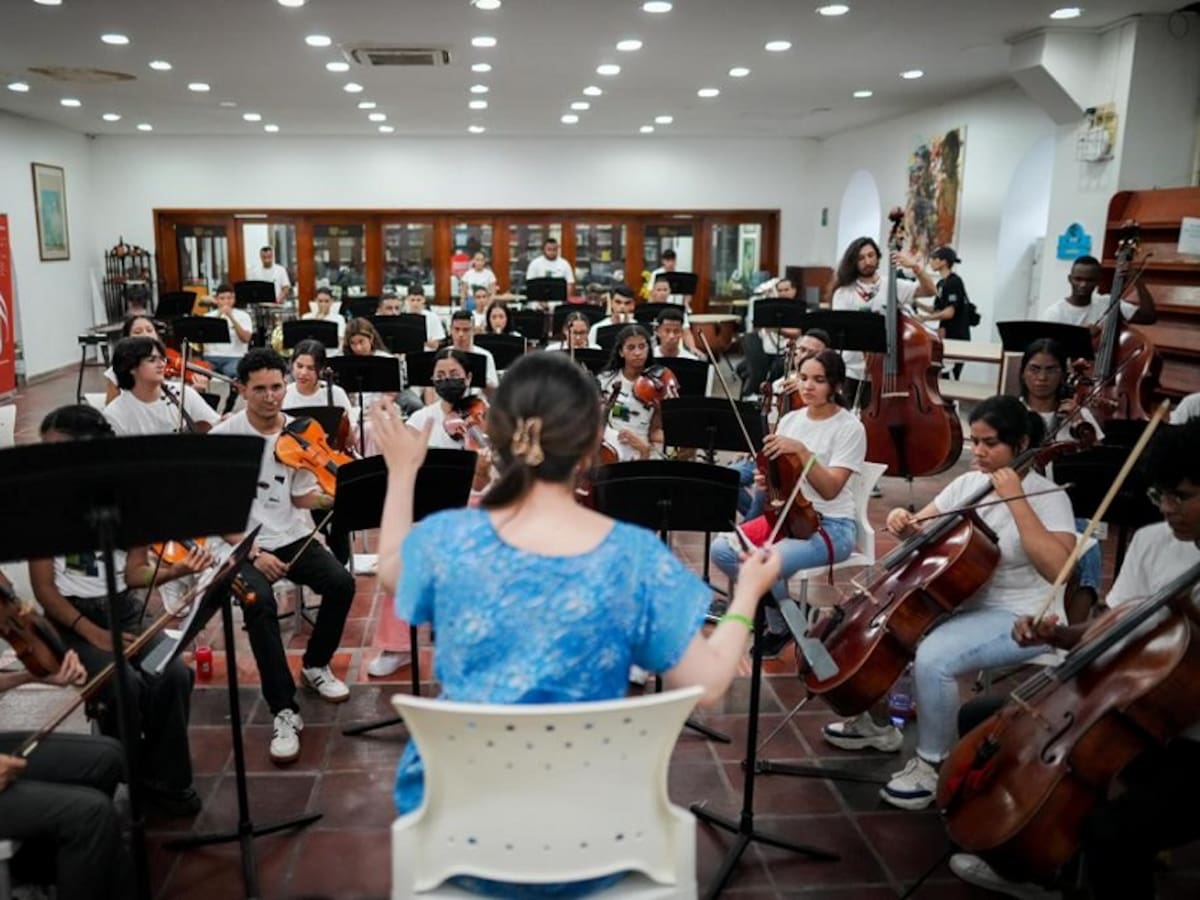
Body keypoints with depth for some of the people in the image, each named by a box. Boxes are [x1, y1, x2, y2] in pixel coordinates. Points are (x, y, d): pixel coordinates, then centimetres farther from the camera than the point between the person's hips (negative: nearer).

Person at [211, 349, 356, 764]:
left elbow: (302, 498, 2)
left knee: (341, 583, -21)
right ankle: (284, 711, -22)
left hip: (295, 538, 3)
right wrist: (251, 552, -18)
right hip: (244, 545, -3)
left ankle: (315, 666, 8)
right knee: (260, 604, -32)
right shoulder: (223, 436, -9)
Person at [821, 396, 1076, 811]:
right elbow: (924, 532, 13)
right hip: (962, 604, 8)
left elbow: (1057, 568, -29)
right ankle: (879, 725, 23)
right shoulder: (968, 483, 4)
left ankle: (931, 765, -9)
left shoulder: (1048, 498, -14)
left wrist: (1016, 500, -28)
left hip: (1019, 619, -8)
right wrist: (904, 521, -12)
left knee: (932, 659, -31)